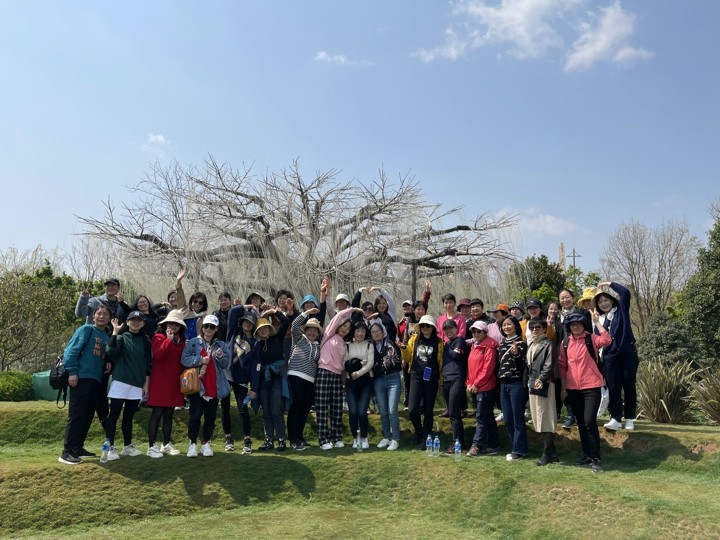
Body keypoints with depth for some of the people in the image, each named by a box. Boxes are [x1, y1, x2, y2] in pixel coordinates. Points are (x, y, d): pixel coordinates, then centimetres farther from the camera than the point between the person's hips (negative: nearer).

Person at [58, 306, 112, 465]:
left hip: (97, 380, 7)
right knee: (76, 415, -8)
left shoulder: (107, 338, 19)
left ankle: (78, 447, 21)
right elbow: (71, 350, -9)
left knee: (87, 415, 11)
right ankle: (67, 451, -5)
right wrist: (72, 372, -17)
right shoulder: (86, 330, -1)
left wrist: (109, 364, 3)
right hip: (82, 378, -7)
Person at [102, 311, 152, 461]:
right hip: (120, 382, -4)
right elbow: (110, 352, -20)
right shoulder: (121, 338, 0)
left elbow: (148, 363, 13)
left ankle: (128, 446, 20)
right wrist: (115, 331, -21)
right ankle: (110, 447, -1)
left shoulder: (145, 341, 11)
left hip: (137, 385, 4)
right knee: (114, 415, -3)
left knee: (129, 416, 12)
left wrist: (146, 383, 9)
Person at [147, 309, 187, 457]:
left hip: (174, 382, 6)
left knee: (169, 414, 12)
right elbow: (158, 355, -21)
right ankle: (152, 446, 1)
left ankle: (166, 445, 20)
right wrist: (169, 339, -20)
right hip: (159, 381, -6)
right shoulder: (159, 337, -4)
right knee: (157, 413, -4)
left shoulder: (181, 341, 15)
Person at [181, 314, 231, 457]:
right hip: (197, 385, -2)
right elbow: (184, 359, -8)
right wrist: (200, 360, -19)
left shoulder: (222, 345, 8)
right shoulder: (193, 343, 1)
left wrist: (220, 356, -21)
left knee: (211, 416, 8)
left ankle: (206, 443, 20)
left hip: (214, 387, 3)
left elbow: (226, 364, -1)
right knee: (195, 415, 0)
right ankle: (192, 443, 11)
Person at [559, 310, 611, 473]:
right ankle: (587, 455, 23)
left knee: (589, 421, -11)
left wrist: (597, 322, -23)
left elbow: (607, 340, -27)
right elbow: (563, 366, 11)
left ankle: (596, 458, -1)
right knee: (581, 423, 11)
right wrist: (563, 388, 9)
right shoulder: (565, 343, 7)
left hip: (591, 387, -4)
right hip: (573, 388, 5)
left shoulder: (591, 339, -4)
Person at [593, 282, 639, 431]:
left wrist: (610, 284, 1)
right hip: (610, 357, 3)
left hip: (628, 353, -3)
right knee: (613, 387, 0)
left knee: (629, 386, 3)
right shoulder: (600, 320, 12)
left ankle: (629, 418, 10)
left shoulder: (621, 310, 4)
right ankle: (616, 418, 2)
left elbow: (626, 292, -9)